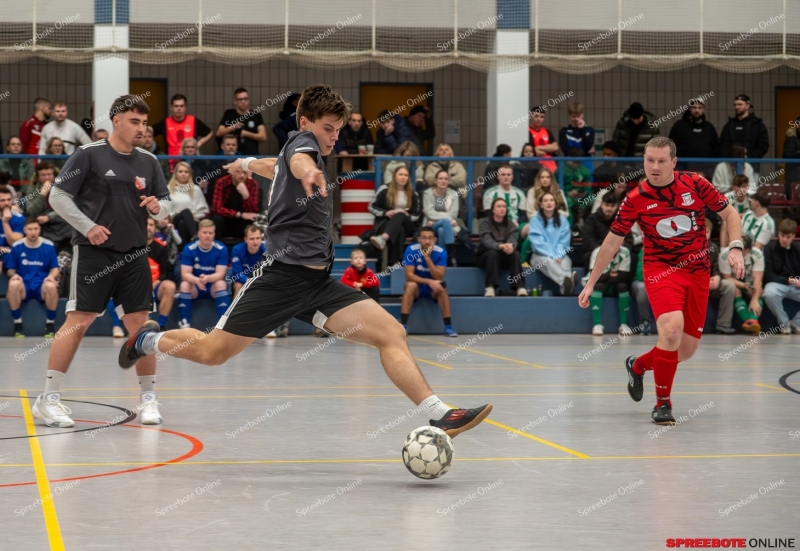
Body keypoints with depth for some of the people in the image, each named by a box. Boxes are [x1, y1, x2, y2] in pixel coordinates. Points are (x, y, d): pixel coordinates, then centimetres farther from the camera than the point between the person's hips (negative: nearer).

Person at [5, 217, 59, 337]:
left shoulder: (48, 246, 2)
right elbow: (11, 270, 10)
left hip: (42, 285, 0)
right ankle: (18, 325, -18)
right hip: (24, 285, 0)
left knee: (51, 286, -37)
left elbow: (55, 269, 7)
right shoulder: (17, 247, 2)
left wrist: (51, 276, -17)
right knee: (13, 284, -35)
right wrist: (14, 275, -16)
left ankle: (50, 325, -14)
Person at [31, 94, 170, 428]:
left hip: (134, 254, 5)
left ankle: (148, 398, 13)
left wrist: (157, 208, -9)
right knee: (78, 320, -9)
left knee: (139, 323, 3)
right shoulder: (88, 155, -5)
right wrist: (88, 227, -14)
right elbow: (57, 196, -5)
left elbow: (164, 207, 14)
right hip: (93, 251, -5)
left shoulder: (148, 162, 9)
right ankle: (48, 399, -4)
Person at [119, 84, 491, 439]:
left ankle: (438, 415, -21)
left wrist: (248, 163, 70)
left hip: (318, 282, 8)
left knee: (392, 334, -11)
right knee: (213, 352, -1)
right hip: (283, 274, -8)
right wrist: (307, 171, -56)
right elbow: (297, 161, -32)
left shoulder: (304, 152, 22)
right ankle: (149, 340, 29)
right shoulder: (302, 141, -4)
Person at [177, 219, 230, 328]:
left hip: (213, 287, 0)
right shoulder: (189, 249, -13)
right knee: (184, 285, -30)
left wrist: (207, 278, -40)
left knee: (221, 284, -32)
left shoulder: (221, 249, -13)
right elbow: (185, 274, -16)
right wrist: (197, 280, -39)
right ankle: (184, 324, -31)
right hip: (195, 287, 0)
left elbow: (220, 274, -17)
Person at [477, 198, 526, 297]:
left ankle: (520, 287, -39)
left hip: (504, 259, 2)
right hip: (486, 256, -2)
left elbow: (513, 240, -14)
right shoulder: (485, 223, -5)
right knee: (493, 253, -36)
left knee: (515, 254, -29)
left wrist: (510, 246, -41)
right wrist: (500, 246, -44)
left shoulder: (510, 225, 4)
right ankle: (490, 288, -44)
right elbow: (487, 241, -22)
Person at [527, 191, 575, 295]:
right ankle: (566, 280, -72)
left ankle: (565, 286, -69)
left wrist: (558, 256, -16)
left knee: (566, 261, -35)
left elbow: (563, 242, 3)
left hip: (560, 255, 2)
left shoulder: (562, 221, 13)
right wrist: (552, 256, -19)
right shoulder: (535, 221, 5)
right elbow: (539, 243, -6)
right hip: (540, 256, -2)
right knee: (548, 261, -39)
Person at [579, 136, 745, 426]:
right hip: (661, 269, -3)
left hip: (698, 271, 3)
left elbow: (729, 213, 4)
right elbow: (612, 242, 1)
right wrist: (591, 283, 3)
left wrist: (736, 248, -12)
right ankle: (663, 403, -10)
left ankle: (638, 365, 36)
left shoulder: (695, 184, -6)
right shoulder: (636, 199, -8)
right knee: (672, 329, -28)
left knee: (687, 349, 4)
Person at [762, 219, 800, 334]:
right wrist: (787, 280, -15)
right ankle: (784, 323, -14)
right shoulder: (770, 249, -3)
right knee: (769, 293, -40)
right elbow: (768, 275, -8)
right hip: (778, 284, -3)